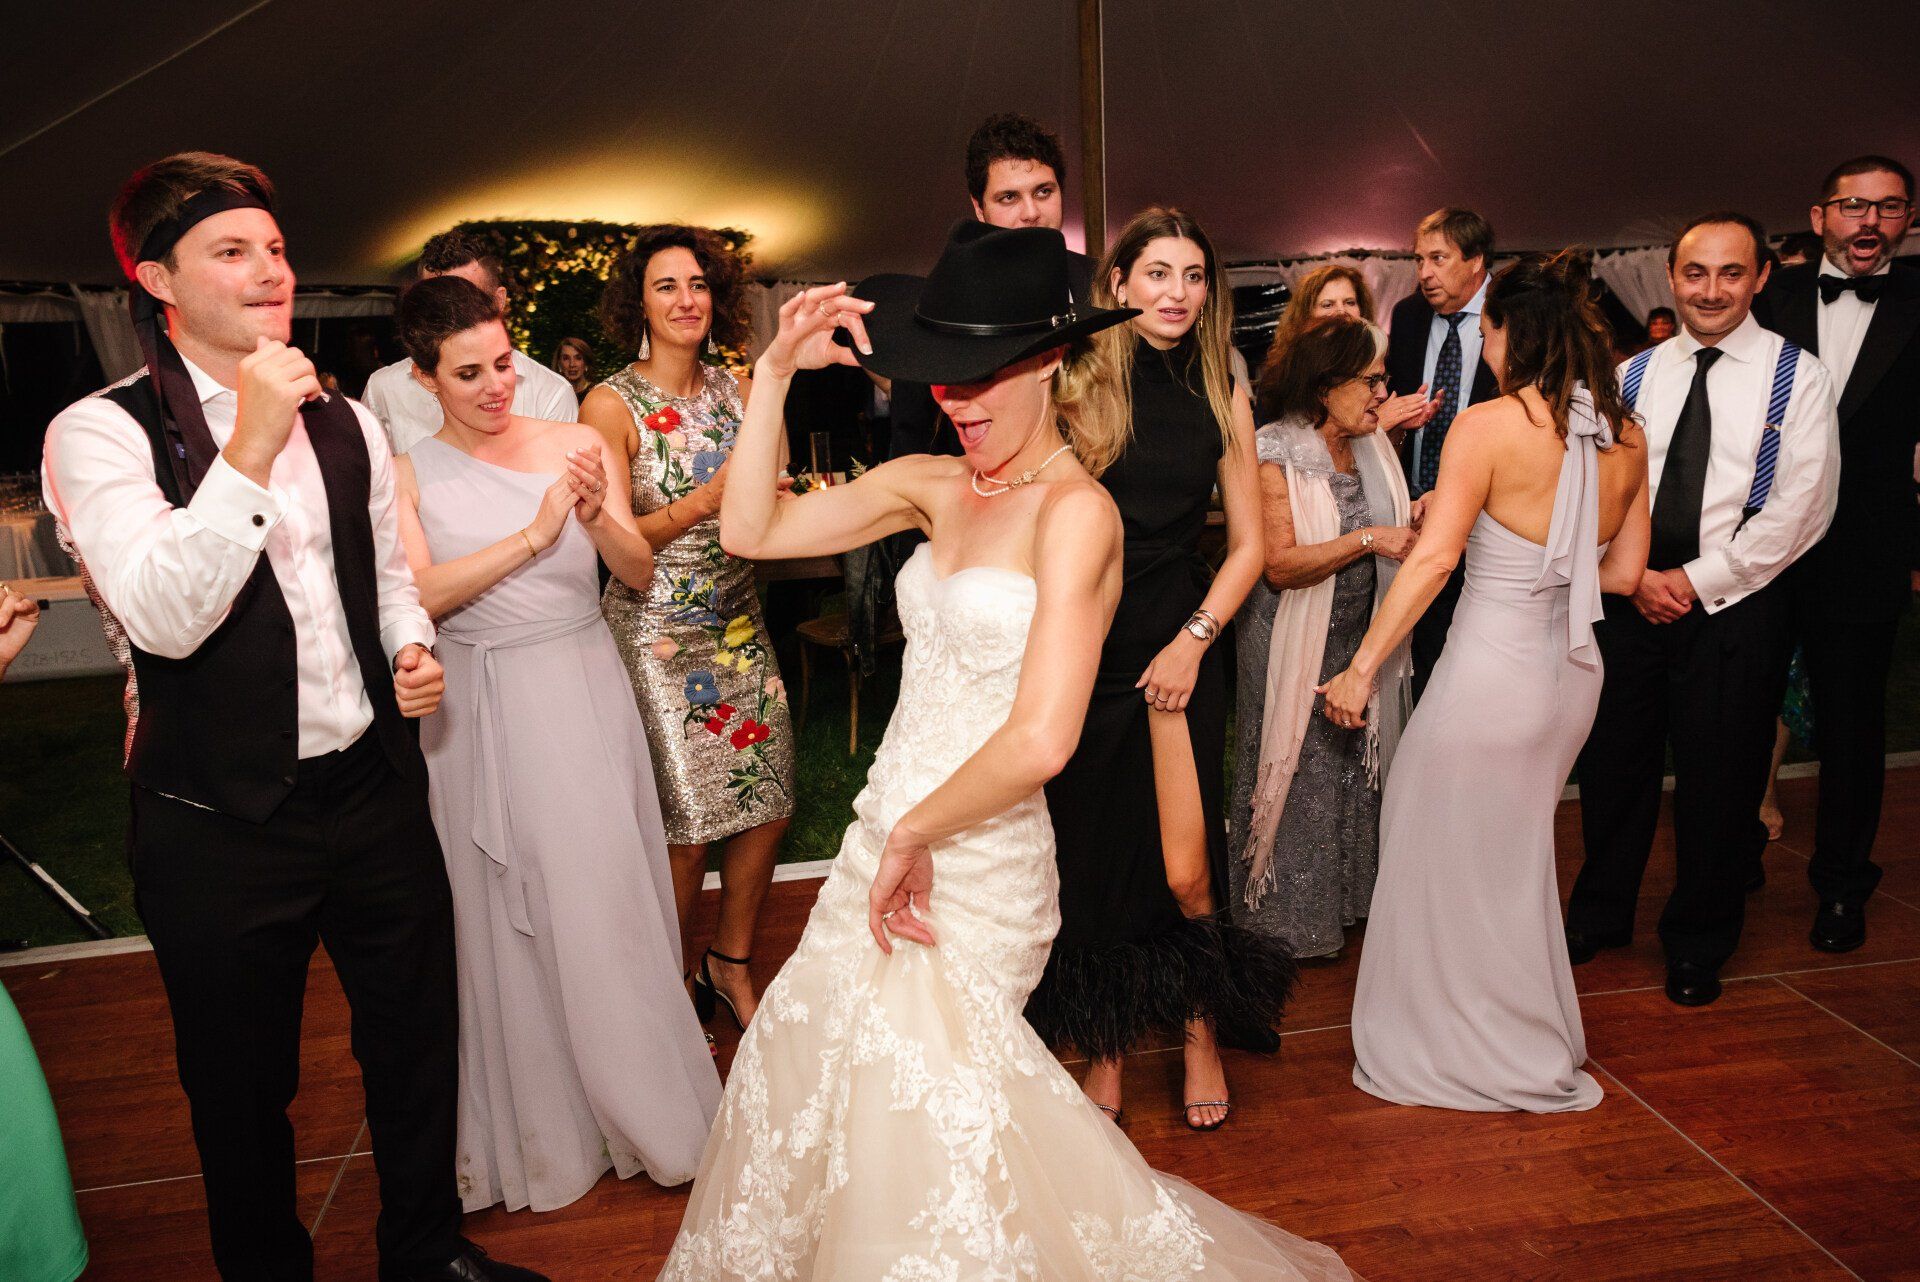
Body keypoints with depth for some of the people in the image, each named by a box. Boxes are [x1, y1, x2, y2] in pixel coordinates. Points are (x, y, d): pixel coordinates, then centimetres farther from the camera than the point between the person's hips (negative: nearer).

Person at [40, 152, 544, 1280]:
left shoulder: (347, 425, 6)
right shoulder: (102, 433, -10)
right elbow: (167, 618, -24)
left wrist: (414, 650, -2)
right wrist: (251, 445, -28)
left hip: (376, 789, 5)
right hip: (222, 822, -4)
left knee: (417, 1039, 18)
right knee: (243, 1084, 15)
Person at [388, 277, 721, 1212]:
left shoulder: (575, 445, 0)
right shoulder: (407, 475, -2)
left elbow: (639, 573, 0)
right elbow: (417, 595, -16)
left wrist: (598, 518, -20)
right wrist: (534, 535, -23)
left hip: (584, 695, 0)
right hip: (480, 710, 0)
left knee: (609, 901, 7)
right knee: (505, 919, 11)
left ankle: (641, 1107, 28)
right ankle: (541, 1127, 30)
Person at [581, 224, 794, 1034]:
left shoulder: (736, 390, 7)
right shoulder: (610, 406, -8)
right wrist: (707, 500, -22)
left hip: (740, 623, 5)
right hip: (658, 631, -5)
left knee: (769, 807, 7)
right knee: (687, 823, -2)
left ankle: (730, 967, 29)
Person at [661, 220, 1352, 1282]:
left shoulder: (1075, 508, -16)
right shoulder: (932, 486, 4)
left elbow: (1040, 739, -23)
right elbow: (751, 530, 5)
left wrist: (912, 835, -12)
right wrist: (777, 372, -3)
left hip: (974, 863, -7)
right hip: (886, 839, 7)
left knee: (919, 1081, -5)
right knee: (806, 1070, 12)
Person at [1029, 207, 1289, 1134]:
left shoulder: (1222, 395, 6)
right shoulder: (1079, 380, -2)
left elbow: (1248, 544, 7)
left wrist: (1195, 639, -2)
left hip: (1177, 643, 1)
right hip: (1081, 646, -1)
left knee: (1185, 870, -4)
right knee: (1090, 857, 8)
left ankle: (1201, 1033, 24)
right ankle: (1105, 1049, 28)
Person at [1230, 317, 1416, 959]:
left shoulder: (1371, 447, 5)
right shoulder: (1277, 456, -16)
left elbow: (1389, 537, 15)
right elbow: (1280, 565, -24)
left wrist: (1412, 518, -6)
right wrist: (1366, 539, -27)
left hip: (1359, 640, 7)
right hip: (1295, 647, -6)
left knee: (1352, 767, 15)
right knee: (1297, 773, 5)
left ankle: (1345, 894, 34)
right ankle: (1288, 914, 22)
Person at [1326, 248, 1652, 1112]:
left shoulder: (1487, 427, -16)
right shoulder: (1627, 436, 3)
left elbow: (1431, 559, -22)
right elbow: (1623, 572, 8)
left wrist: (1362, 667, -18)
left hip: (1491, 672, -7)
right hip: (1573, 671, 8)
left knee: (1445, 856, 12)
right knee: (1516, 856, 25)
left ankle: (1468, 1050, 27)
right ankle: (1534, 1042, 42)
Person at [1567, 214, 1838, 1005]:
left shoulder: (1795, 378, -3)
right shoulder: (1632, 376, 7)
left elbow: (1800, 508, -9)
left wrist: (1698, 580, -13)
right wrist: (1634, 576, -8)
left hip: (1734, 607, -3)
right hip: (1631, 600, 3)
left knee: (1717, 784, 7)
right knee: (1613, 767, 13)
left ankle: (1698, 945, 27)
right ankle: (1599, 916, 33)